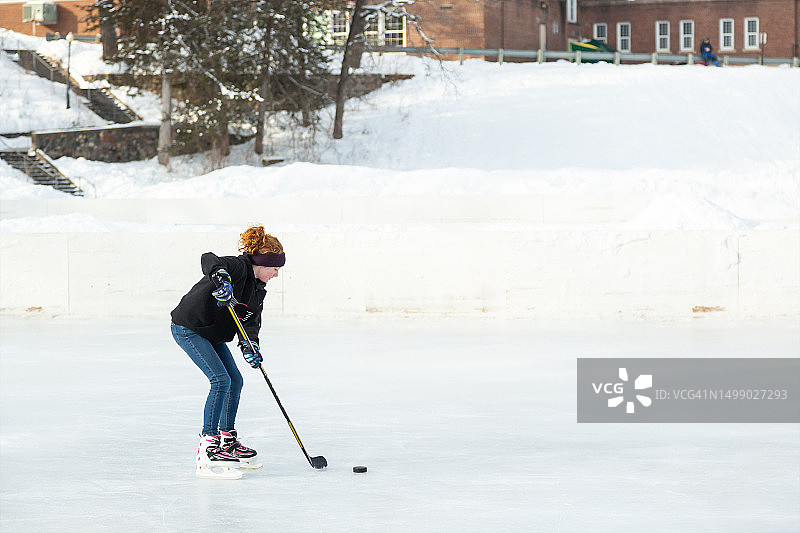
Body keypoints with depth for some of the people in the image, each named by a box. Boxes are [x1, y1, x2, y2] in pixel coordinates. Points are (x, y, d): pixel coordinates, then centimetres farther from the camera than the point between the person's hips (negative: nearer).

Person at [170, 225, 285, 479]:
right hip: (189, 328, -10)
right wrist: (220, 275, -59)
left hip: (213, 334, 10)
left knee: (235, 381, 13)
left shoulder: (258, 289, 7)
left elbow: (252, 321, 0)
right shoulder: (238, 267, -20)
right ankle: (208, 449, -19)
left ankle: (227, 439, 28)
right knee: (221, 380, -18)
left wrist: (250, 344, -20)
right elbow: (208, 260, -38)